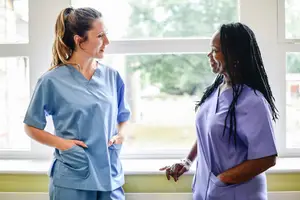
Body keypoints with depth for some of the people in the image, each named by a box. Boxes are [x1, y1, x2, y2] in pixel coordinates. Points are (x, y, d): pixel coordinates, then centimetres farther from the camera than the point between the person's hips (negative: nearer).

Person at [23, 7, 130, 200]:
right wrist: (61, 143, -12)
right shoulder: (53, 80, -7)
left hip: (110, 176, 4)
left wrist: (121, 134, -3)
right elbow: (31, 127, 2)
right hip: (72, 179, -3)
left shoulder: (112, 76, 4)